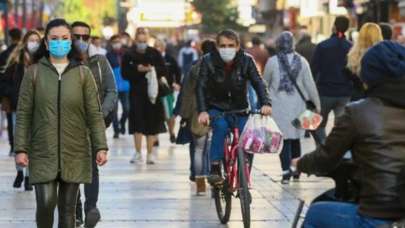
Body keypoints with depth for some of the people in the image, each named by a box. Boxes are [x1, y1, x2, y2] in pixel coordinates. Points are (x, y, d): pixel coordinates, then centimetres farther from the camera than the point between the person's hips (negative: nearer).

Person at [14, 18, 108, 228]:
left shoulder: (83, 73, 3)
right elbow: (23, 114, 2)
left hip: (74, 154, 1)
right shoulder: (33, 73, 1)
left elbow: (94, 114, 2)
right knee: (45, 203, -14)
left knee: (67, 207, 5)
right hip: (43, 153, -1)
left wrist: (101, 147, -5)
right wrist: (20, 149, -4)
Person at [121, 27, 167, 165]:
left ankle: (150, 153, 10)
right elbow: (124, 74, -3)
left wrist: (153, 69, -15)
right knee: (137, 123, -4)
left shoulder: (155, 54, 4)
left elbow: (163, 71, 4)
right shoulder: (128, 55, 2)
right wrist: (137, 69, -18)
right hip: (136, 93, -1)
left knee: (152, 123, 2)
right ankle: (138, 153, 6)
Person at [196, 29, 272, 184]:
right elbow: (201, 87, -16)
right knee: (221, 126, -32)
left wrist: (265, 103, -32)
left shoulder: (246, 61, -8)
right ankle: (215, 169, -28)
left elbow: (258, 83, -14)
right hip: (216, 108, -2)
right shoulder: (208, 61, -12)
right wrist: (202, 111, -31)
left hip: (239, 109, 2)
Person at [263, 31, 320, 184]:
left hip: (278, 105, -3)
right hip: (297, 105, 3)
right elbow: (310, 84, 2)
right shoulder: (301, 61, 0)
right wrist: (316, 103, 11)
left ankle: (286, 171, -11)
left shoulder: (272, 62, -6)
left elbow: (265, 83, 5)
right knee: (295, 137, 16)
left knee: (283, 138, -1)